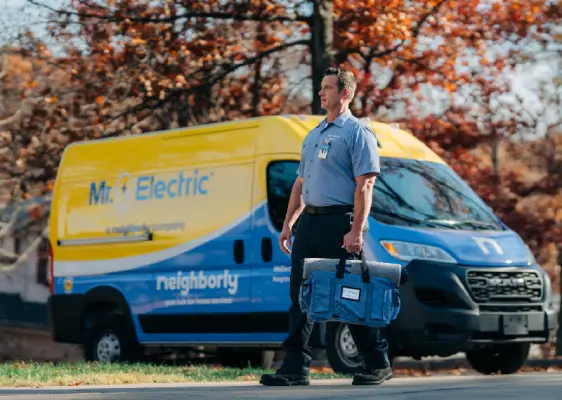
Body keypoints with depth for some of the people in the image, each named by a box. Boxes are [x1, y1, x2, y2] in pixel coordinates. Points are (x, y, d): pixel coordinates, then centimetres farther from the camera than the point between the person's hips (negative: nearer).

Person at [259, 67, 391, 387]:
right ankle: (296, 367, 5)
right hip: (309, 223, 8)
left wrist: (356, 231, -22)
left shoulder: (357, 133, -6)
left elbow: (365, 185, -14)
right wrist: (288, 224, 17)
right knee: (301, 295, 4)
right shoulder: (313, 135, 19)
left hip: (339, 222, -8)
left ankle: (378, 364, 7)